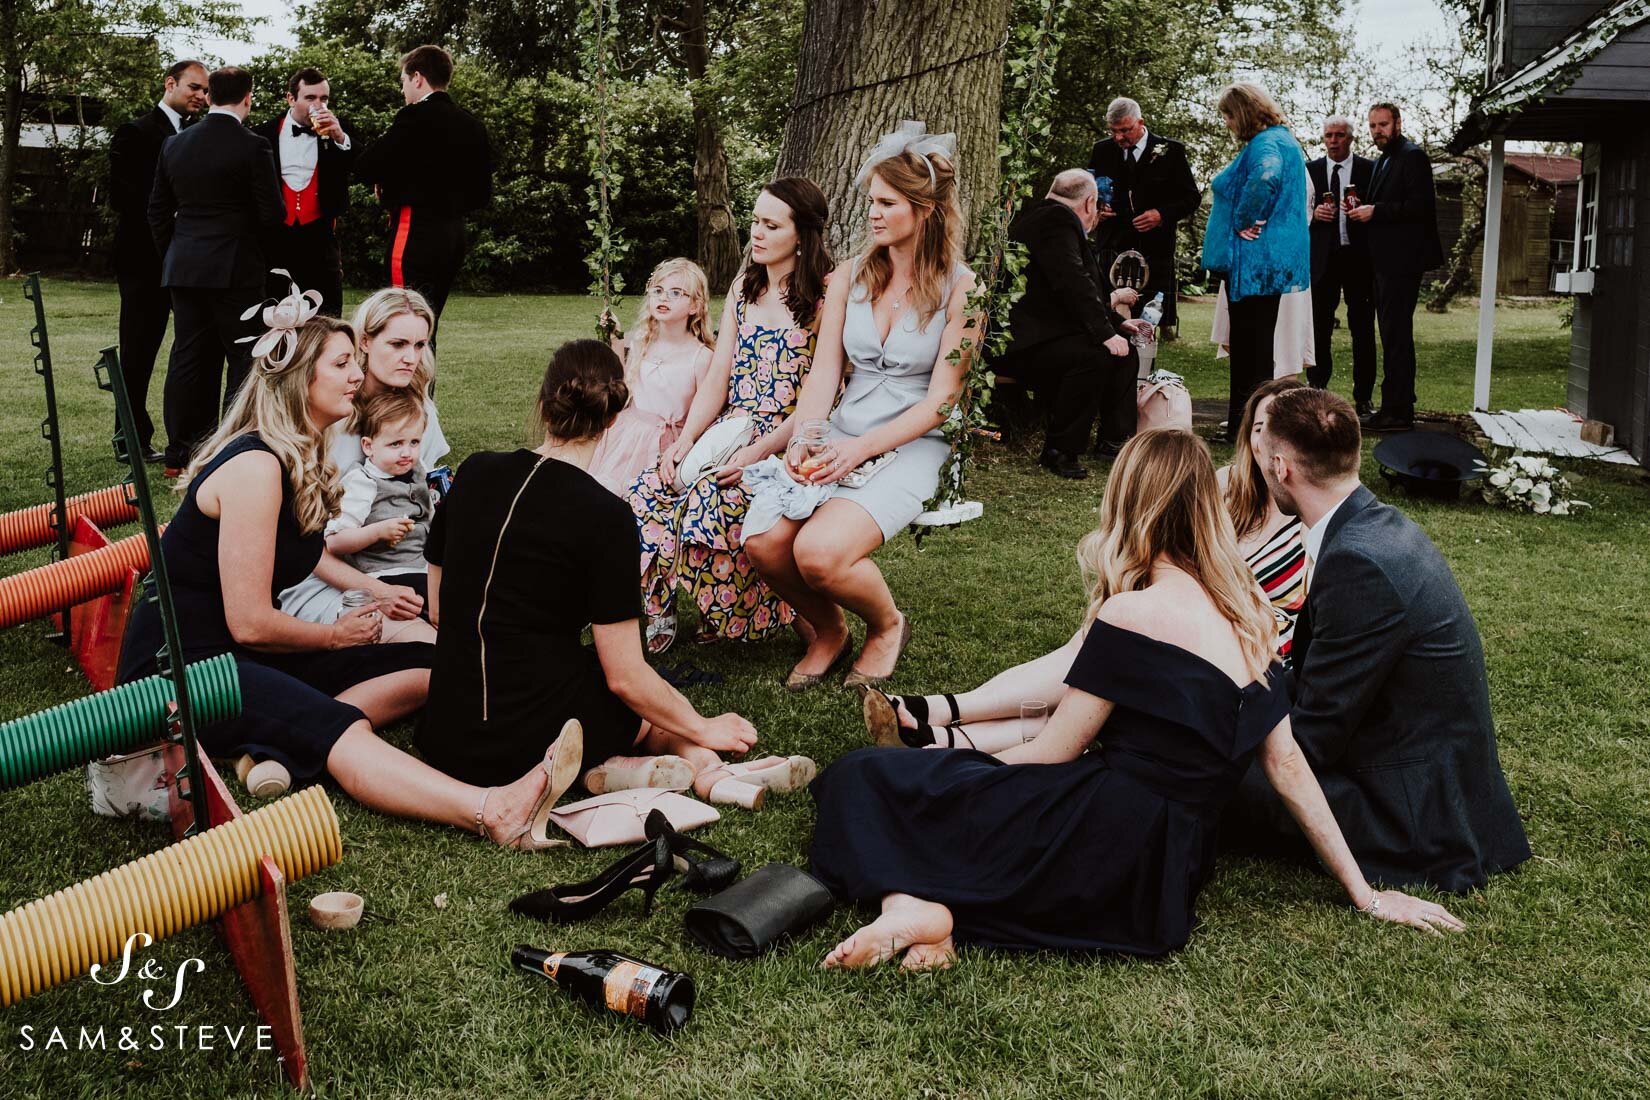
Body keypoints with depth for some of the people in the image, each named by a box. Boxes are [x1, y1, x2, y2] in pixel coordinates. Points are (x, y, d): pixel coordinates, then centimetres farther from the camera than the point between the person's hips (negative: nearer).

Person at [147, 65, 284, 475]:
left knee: (188, 358, 10)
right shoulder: (251, 146, -10)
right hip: (235, 270, -6)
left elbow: (158, 210, 12)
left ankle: (179, 454, 14)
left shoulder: (175, 144, 7)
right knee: (244, 362, 1)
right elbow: (272, 213, -10)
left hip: (182, 268, 6)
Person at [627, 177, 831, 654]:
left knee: (710, 503, -30)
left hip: (787, 444, -6)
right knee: (646, 493, -19)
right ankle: (657, 613, -5)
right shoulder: (744, 288, 15)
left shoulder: (825, 298, -6)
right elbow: (717, 378, 10)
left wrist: (757, 452, -21)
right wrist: (685, 440, -5)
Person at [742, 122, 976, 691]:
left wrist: (860, 448, -19)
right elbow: (824, 373, 3)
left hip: (911, 446, -4)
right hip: (841, 439, 4)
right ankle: (828, 631, 10)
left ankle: (888, 625, 7)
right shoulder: (850, 277, 9)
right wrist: (802, 438, -17)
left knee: (818, 552, -28)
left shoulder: (960, 289, -5)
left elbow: (940, 400, -8)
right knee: (761, 540, -22)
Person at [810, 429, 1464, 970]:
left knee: (863, 776, 2)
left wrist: (959, 763, 11)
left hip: (1108, 846, -8)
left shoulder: (1131, 617, -12)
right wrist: (1363, 893, 15)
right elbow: (1287, 764, 9)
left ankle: (913, 905, -24)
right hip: (1170, 880, 8)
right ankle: (941, 913, -10)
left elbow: (1054, 752, -6)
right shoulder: (1248, 617, 8)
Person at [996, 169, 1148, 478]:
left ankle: (1115, 438, 18)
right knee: (1094, 356, -31)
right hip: (1022, 345, -11)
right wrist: (1105, 333, -25)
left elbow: (1080, 287, 23)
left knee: (1126, 351, 10)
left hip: (1046, 333, 11)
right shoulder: (1056, 219, -14)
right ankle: (1059, 450, -19)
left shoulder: (1050, 216, 18)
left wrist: (1116, 322, 19)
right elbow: (1073, 283, -24)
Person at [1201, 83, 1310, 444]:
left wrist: (1243, 221, -25)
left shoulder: (1265, 143, -16)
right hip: (1273, 261, 11)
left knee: (1251, 346, -5)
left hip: (1255, 260, -11)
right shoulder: (1282, 139, 17)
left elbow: (1266, 175, -38)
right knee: (1254, 344, 15)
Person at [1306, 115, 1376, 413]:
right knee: (1319, 327, 3)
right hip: (1322, 257, 1)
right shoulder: (1310, 170, 9)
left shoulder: (1370, 169, 4)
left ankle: (1363, 396, 7)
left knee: (1363, 328, 2)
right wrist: (1313, 214, -10)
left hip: (1359, 257, -1)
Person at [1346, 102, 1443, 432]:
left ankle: (1397, 412, -9)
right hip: (1387, 260, 10)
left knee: (1396, 334, -10)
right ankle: (1398, 406, 19)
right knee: (1393, 333, 13)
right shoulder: (1382, 162, 21)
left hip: (1402, 261, -10)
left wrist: (1375, 211, -17)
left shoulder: (1413, 157, -9)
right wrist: (1362, 212, 5)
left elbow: (1420, 205, -18)